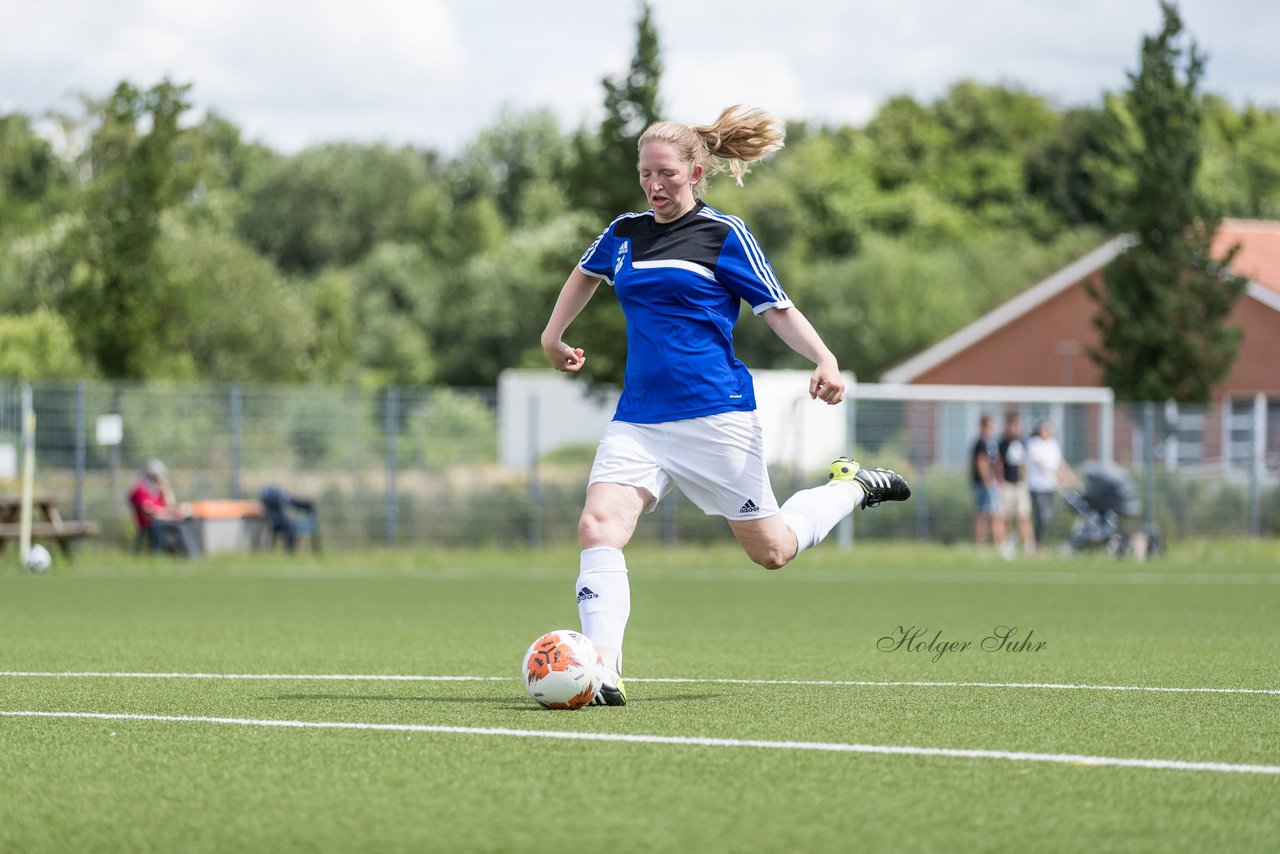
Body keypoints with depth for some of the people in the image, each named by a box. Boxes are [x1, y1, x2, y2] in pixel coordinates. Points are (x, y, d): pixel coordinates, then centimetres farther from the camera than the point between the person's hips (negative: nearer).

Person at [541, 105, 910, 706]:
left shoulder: (724, 235, -3)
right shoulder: (624, 234, 11)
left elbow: (778, 310, -4)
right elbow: (585, 274, 35)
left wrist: (824, 360, -20)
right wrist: (553, 335, 35)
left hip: (715, 416, -4)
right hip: (639, 419, 4)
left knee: (771, 550, 6)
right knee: (598, 526, -20)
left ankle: (849, 487, 34)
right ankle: (603, 673, -25)